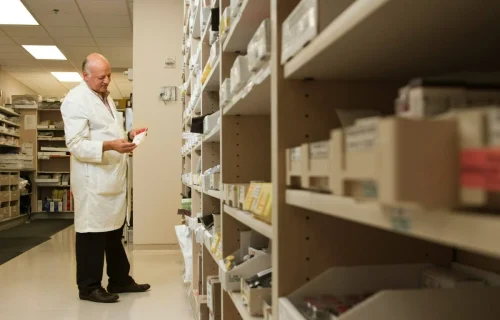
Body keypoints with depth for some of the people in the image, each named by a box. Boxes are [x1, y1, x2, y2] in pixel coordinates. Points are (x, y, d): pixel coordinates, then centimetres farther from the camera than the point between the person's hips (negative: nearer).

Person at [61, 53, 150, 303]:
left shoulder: (106, 98, 18)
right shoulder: (76, 100, -11)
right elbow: (76, 144, -19)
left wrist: (128, 136, 9)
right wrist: (109, 146, -31)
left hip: (113, 177, 9)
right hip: (93, 180, -9)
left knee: (114, 232, 16)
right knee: (92, 233, 0)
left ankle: (120, 280, 27)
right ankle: (89, 287, 12)